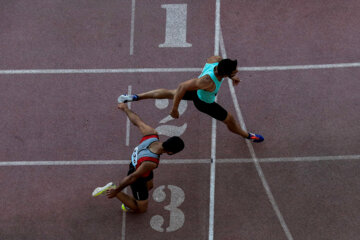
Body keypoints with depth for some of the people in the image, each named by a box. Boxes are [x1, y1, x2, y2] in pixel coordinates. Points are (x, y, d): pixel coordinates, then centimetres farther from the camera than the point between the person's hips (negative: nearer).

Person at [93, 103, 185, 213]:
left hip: (135, 164, 7)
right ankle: (112, 190, 12)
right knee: (141, 209, 15)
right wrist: (116, 190, -20)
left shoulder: (151, 133, -30)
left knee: (149, 185, 35)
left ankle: (128, 205, 48)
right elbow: (132, 177, -33)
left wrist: (125, 109, 8)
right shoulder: (151, 162, -45)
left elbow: (137, 121, -12)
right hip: (138, 179, -7)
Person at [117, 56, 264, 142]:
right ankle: (247, 136, 48)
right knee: (230, 120, 17)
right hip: (203, 103, -6)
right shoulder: (207, 81, -49)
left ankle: (134, 97, 37)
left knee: (170, 94, 30)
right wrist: (175, 108, -30)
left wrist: (232, 77, 4)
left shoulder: (217, 59, -32)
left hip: (195, 90, 6)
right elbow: (182, 86, -41)